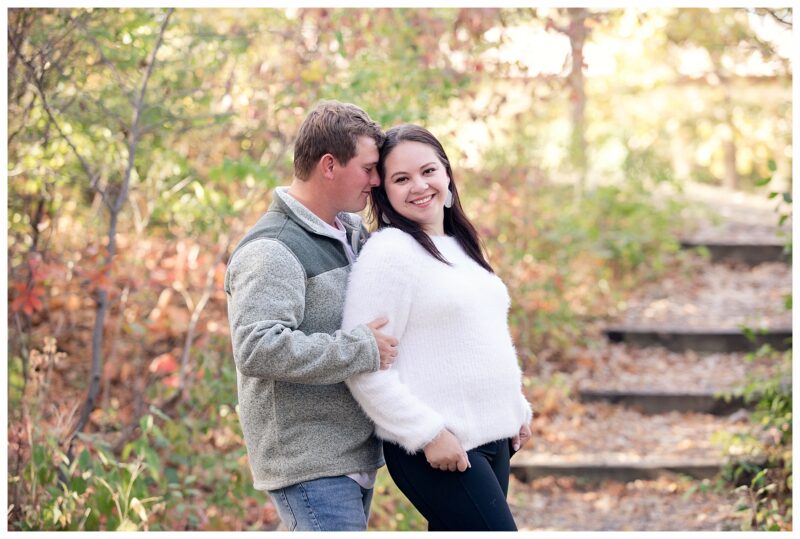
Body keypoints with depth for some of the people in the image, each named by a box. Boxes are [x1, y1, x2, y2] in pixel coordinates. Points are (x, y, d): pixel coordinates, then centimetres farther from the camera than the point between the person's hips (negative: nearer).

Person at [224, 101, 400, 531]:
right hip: (310, 463, -9)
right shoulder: (273, 250, -14)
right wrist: (361, 349, -22)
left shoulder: (353, 234, 15)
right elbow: (257, 349, -27)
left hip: (354, 457, 9)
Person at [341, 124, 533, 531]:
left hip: (492, 440, 8)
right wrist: (428, 434, -19)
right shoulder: (389, 253, -12)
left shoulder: (461, 247, 16)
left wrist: (517, 410, 18)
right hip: (435, 450, -8)